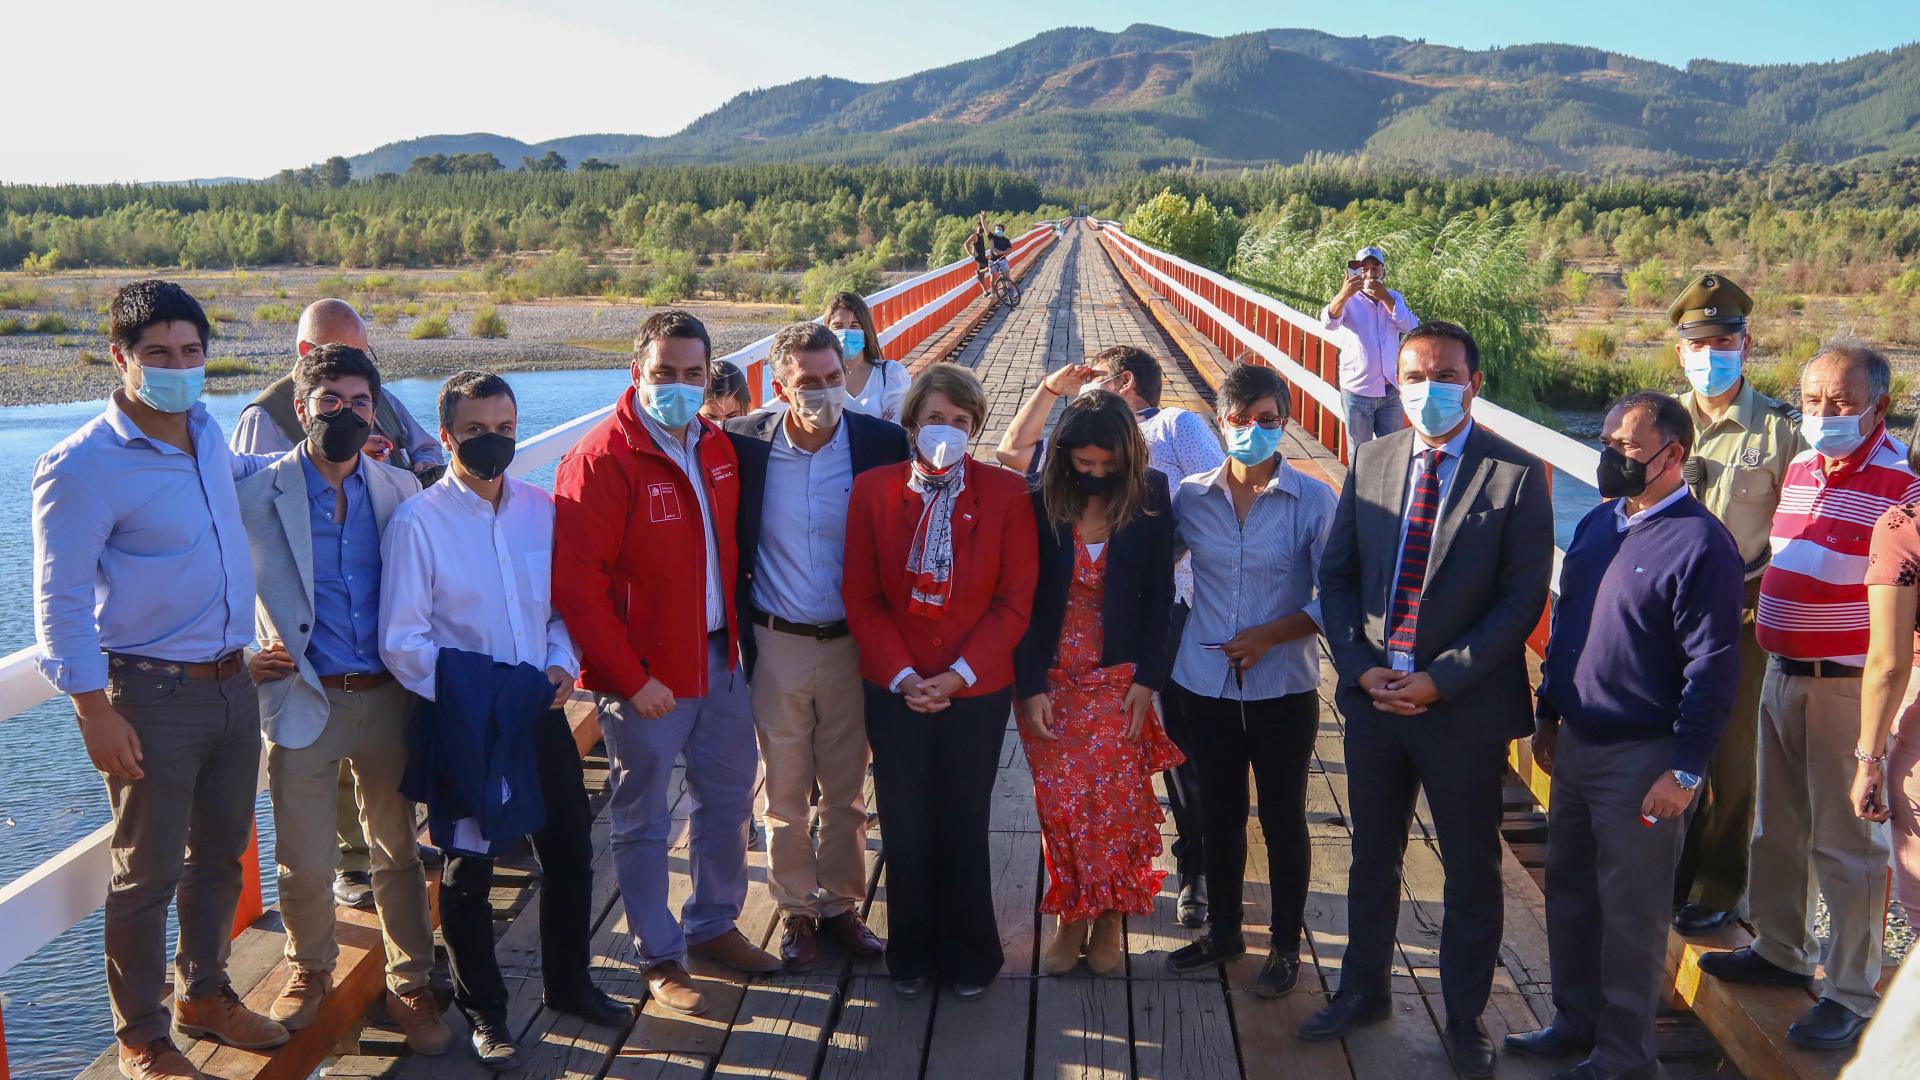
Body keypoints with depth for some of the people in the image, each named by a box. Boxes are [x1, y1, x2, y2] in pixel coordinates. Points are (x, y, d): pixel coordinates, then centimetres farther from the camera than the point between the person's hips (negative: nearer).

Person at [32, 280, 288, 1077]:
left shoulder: (208, 434, 6)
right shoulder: (84, 465, -15)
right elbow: (61, 599, -14)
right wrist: (95, 711, -17)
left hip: (231, 683, 7)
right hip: (153, 696, -7)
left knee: (222, 853, 19)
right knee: (148, 872, 5)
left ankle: (203, 992, 38)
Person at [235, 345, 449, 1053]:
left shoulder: (400, 491, 3)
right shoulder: (259, 495, -4)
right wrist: (250, 656, -7)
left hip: (388, 698, 2)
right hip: (303, 700, -2)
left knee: (398, 851, 11)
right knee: (303, 861, 7)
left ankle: (410, 985, 27)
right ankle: (310, 968, 35)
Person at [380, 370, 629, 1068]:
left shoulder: (540, 508, 3)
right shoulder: (417, 521, -11)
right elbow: (402, 642, -13)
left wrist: (560, 663, -6)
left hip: (541, 710, 5)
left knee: (570, 851, 14)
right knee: (468, 870, 9)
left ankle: (568, 982, 35)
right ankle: (483, 1012, 27)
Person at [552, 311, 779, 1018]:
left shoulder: (717, 447, 5)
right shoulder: (602, 459, -16)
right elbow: (575, 583, -19)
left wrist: (737, 633, 8)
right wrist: (632, 678, -19)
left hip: (721, 661, 7)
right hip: (648, 676, -7)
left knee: (728, 798, 19)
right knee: (643, 819, 8)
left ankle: (713, 924, 39)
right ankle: (661, 957, 24)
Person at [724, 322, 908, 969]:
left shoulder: (884, 444, -10)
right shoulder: (744, 444, -9)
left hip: (852, 645, 0)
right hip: (776, 647, 0)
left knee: (846, 791, 15)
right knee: (784, 793, 12)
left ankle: (841, 904, 32)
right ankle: (796, 910, 30)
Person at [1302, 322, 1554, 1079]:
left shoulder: (1516, 475, -9)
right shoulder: (1370, 461, 3)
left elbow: (1523, 598, -12)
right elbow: (1336, 574, 5)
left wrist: (1440, 679, -17)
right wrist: (1361, 667, -8)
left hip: (1465, 705, -3)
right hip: (1373, 696, 4)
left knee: (1472, 870, 12)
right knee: (1373, 855, 19)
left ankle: (1465, 1018, 30)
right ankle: (1363, 988, 38)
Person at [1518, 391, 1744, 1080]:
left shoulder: (1700, 545, -17)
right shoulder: (1597, 523, 7)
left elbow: (1713, 670, -17)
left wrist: (1685, 771, -17)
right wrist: (1547, 715, 17)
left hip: (1640, 758, -7)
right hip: (1575, 743, 8)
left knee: (1630, 916, 6)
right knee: (1569, 892, 18)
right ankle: (1576, 1020, 36)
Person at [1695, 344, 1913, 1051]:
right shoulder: (1799, 470, 8)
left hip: (1849, 684, -7)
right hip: (1782, 672, 8)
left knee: (1846, 841, 2)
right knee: (1778, 827, 19)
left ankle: (1852, 993, 15)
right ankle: (1782, 950, 36)